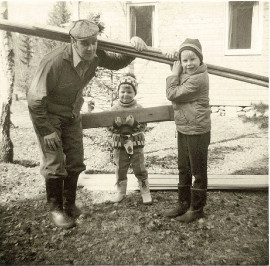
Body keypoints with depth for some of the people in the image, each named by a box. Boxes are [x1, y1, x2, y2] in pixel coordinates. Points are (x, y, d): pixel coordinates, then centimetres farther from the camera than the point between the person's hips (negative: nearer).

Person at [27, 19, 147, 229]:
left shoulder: (95, 56, -14)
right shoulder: (54, 62, -32)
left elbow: (117, 62, 7)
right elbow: (35, 98, -24)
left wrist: (134, 47, -12)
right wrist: (47, 131, -20)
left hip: (72, 115, 6)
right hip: (48, 115, -5)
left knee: (75, 161, 8)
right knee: (54, 162, -6)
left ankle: (70, 204, 27)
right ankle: (55, 208, 16)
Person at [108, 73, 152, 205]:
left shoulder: (138, 108, -3)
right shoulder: (115, 109, -1)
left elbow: (143, 126, -8)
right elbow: (110, 127, -3)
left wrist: (133, 123, -25)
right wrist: (116, 123, -23)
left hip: (136, 144, -1)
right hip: (119, 144, 2)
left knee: (140, 169, 7)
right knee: (120, 170, 12)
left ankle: (145, 192, 20)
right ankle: (121, 192, 28)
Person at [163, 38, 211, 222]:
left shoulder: (199, 78, -19)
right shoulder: (185, 74, 9)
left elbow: (172, 94, -18)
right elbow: (173, 93, 8)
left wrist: (175, 73, -9)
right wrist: (176, 73, -1)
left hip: (197, 132, -9)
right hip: (183, 130, 9)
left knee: (198, 172, 7)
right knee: (183, 169, 18)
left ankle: (197, 209, 22)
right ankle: (183, 204, 33)